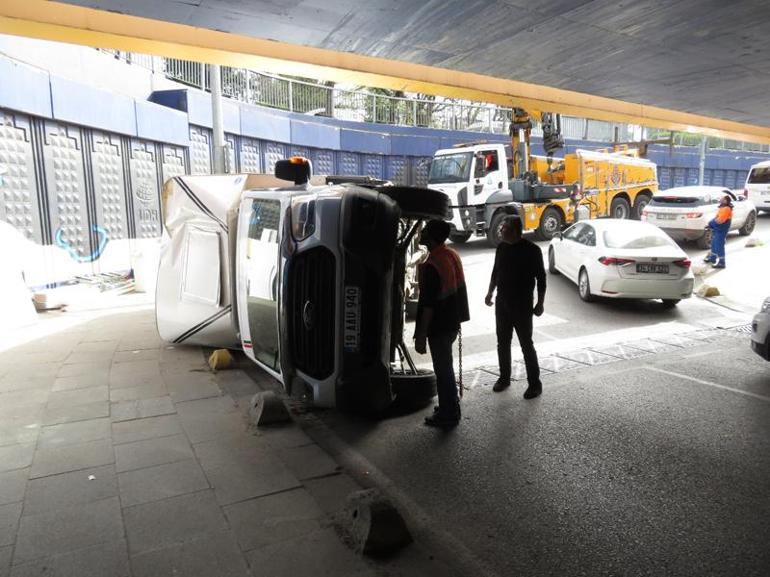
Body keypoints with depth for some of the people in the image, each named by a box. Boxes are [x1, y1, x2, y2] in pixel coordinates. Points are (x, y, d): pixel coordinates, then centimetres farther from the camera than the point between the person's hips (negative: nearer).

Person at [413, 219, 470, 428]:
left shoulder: (431, 266, -25)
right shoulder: (452, 255, 4)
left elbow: (428, 305, -25)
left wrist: (421, 336, -19)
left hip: (439, 326, -9)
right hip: (452, 321, 9)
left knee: (442, 368, 4)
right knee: (446, 365, 21)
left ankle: (448, 415, 17)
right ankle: (450, 407, 35)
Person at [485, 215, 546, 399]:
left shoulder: (532, 250, -11)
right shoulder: (501, 247, 5)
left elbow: (541, 278, -8)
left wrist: (540, 303, -10)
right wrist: (490, 293, 17)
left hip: (522, 306, -5)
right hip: (502, 303, 6)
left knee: (526, 344, 0)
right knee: (502, 343, 12)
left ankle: (535, 383, 11)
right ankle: (504, 378, 27)